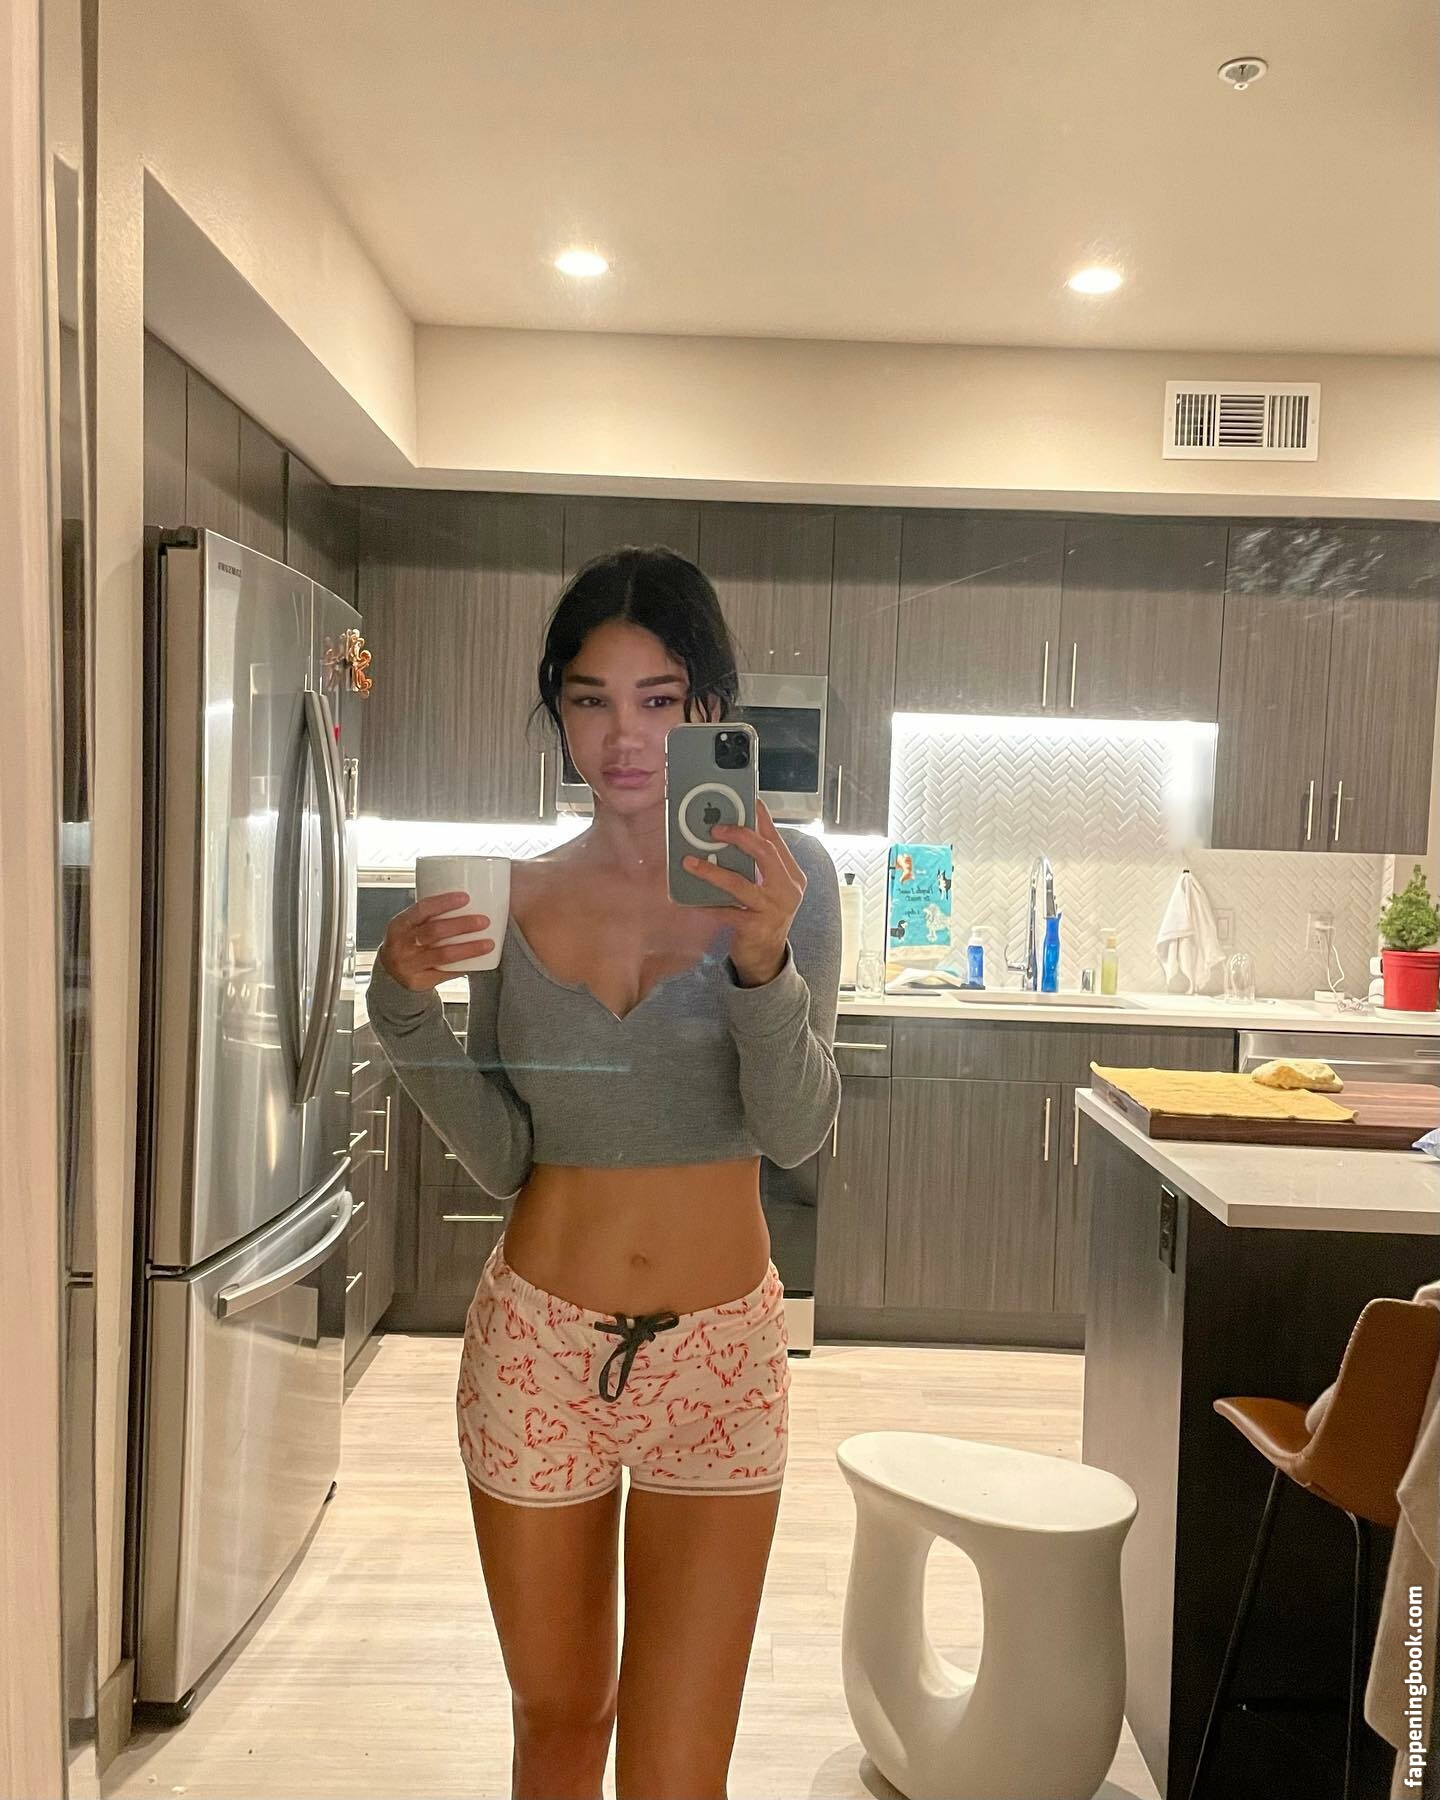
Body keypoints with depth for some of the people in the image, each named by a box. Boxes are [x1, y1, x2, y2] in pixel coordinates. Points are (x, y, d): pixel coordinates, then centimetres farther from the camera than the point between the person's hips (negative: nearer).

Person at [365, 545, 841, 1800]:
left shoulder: (784, 875, -8)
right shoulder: (518, 896, -1)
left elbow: (799, 1130, -17)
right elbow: (501, 1159, -1)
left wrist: (763, 960, -34)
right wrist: (408, 1007, -16)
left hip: (718, 1349, -2)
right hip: (539, 1340, 2)